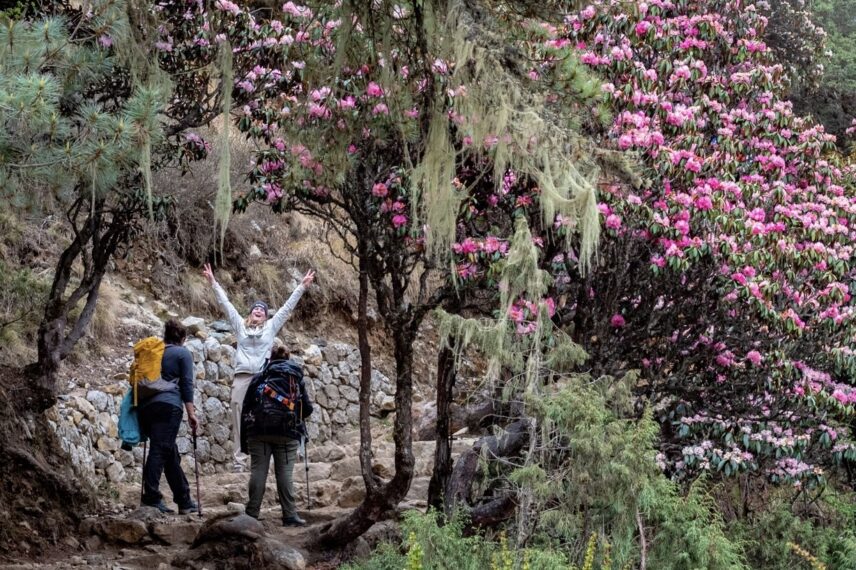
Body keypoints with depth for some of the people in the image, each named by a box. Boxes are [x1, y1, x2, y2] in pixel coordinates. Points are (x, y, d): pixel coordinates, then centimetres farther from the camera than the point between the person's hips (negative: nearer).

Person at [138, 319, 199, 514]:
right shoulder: (183, 353, 6)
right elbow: (187, 384, -1)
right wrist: (191, 413, -2)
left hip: (145, 405, 6)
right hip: (168, 405, -6)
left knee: (171, 454, 13)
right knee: (160, 450, -13)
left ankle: (184, 501, 17)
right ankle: (151, 497, -22)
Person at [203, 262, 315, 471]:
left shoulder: (271, 326, 14)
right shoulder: (240, 325, 16)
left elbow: (288, 306, 16)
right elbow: (225, 304, 16)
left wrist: (302, 286, 15)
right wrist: (213, 283, 16)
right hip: (242, 377, 1)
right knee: (239, 421, -3)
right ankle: (240, 461, -2)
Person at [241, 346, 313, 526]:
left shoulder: (259, 378, 14)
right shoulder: (296, 379, 15)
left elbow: (246, 408, 9)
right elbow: (307, 409, 13)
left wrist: (243, 440, 12)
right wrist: (296, 418, 36)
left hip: (258, 431, 0)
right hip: (288, 432, 0)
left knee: (258, 470, 1)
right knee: (285, 472, 0)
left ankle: (252, 513, -3)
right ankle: (290, 516, -4)